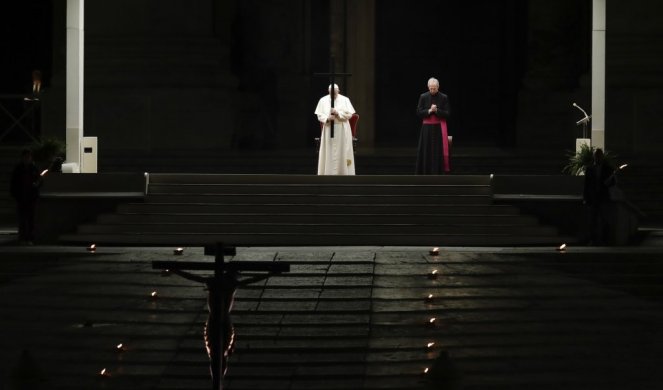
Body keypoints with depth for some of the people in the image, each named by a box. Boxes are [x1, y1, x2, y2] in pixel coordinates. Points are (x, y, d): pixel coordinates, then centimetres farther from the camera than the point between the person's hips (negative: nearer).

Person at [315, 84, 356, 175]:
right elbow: (319, 115, 1)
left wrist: (338, 113, -17)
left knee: (342, 152, -1)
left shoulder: (345, 100, 0)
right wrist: (327, 118, -19)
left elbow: (349, 114, -4)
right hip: (328, 130, 1)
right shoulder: (323, 100, 3)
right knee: (329, 153, -1)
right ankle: (328, 173, 2)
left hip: (342, 130, -1)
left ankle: (343, 173, 3)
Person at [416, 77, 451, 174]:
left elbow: (447, 114, -3)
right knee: (426, 152, 1)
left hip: (439, 128, -1)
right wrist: (429, 111, -16)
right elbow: (418, 113, -1)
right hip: (427, 128, 1)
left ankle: (438, 173, 2)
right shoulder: (423, 97, 1)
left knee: (439, 152, -3)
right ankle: (426, 173, 5)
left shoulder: (444, 98, -1)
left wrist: (436, 110, -18)